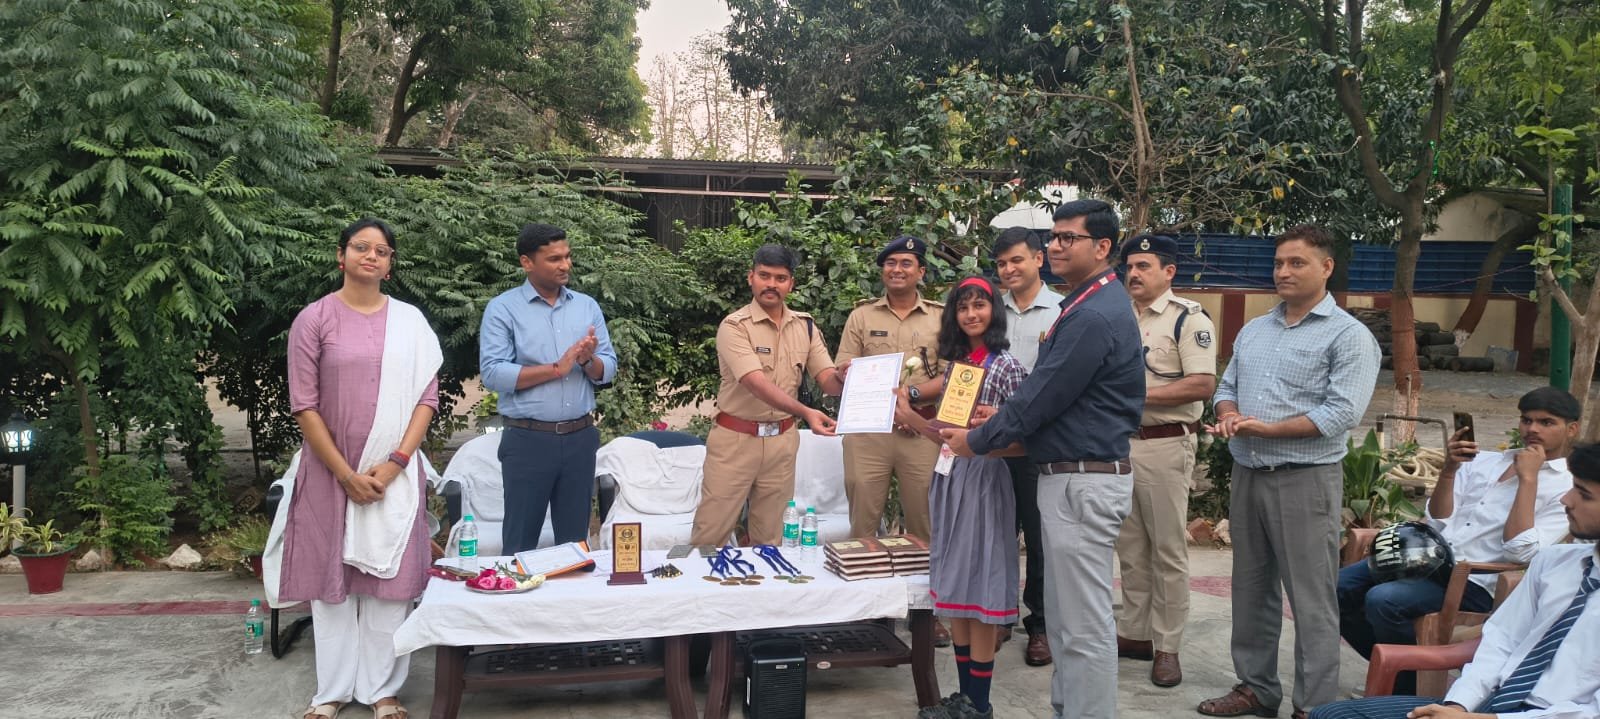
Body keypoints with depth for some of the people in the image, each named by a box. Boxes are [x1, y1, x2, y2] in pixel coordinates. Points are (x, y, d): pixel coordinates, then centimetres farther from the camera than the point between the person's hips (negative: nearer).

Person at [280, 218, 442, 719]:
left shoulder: (410, 320, 4)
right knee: (331, 579, 6)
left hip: (394, 473, 1)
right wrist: (346, 474, -10)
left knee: (389, 579, 4)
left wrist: (394, 465, -9)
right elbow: (304, 405, -5)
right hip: (330, 472, -1)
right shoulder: (313, 319, -1)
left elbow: (427, 397, 2)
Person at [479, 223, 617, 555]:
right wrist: (556, 368, -15)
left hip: (581, 437, 4)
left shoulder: (588, 306, 8)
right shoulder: (502, 309, -4)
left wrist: (588, 360, -16)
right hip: (528, 440, -4)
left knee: (575, 539, 14)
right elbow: (492, 373, -14)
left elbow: (608, 371, 6)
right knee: (521, 542, 6)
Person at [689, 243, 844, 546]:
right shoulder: (734, 326, -12)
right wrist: (806, 412, -38)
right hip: (735, 439, -4)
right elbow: (757, 383, -25)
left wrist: (846, 377, -25)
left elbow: (828, 380, 0)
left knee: (770, 535, 13)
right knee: (709, 534, 0)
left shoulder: (805, 326, 5)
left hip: (782, 440, 4)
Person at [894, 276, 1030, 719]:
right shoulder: (954, 364, 13)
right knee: (953, 589, 9)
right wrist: (908, 415, 3)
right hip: (950, 479, 7)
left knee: (978, 590, -2)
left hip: (984, 480, -7)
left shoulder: (1006, 366, -7)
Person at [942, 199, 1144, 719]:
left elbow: (1041, 398, -18)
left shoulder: (1094, 315, -19)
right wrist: (1006, 421, 8)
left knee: (1083, 626, -3)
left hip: (1083, 483, -11)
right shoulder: (1093, 301, 14)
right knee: (1064, 616, 18)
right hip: (1069, 476, 11)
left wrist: (976, 441, -5)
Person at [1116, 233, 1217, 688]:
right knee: (1130, 548, 13)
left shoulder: (1188, 318, -9)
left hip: (1165, 445, -7)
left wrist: (1140, 394, -19)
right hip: (1119, 442, 7)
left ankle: (1167, 646, 10)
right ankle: (1134, 633, 23)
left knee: (1169, 550, 1)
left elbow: (1203, 385, -19)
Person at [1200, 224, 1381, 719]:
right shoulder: (1254, 330, 14)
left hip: (1305, 479, -7)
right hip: (1246, 474, 7)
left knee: (1311, 599, -1)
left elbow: (1342, 412, -17)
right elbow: (1227, 387, 16)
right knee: (1251, 589, 14)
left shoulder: (1348, 336, -7)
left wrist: (1268, 428, -20)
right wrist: (1230, 416, -7)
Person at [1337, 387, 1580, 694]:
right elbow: (1438, 522, 12)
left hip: (1475, 583, -7)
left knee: (1383, 600, -29)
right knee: (1337, 586, -9)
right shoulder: (1483, 461, 19)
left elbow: (1520, 551, -14)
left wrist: (1528, 478, -12)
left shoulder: (1566, 489, 0)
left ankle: (1411, 687, -5)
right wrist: (1449, 468, -2)